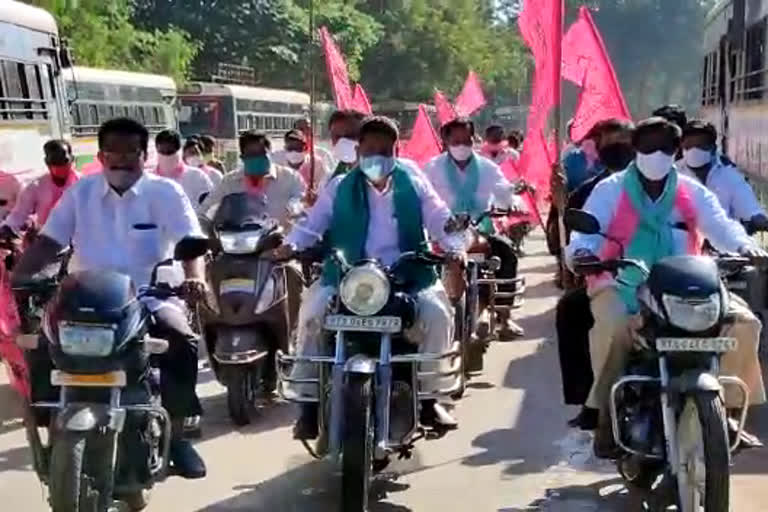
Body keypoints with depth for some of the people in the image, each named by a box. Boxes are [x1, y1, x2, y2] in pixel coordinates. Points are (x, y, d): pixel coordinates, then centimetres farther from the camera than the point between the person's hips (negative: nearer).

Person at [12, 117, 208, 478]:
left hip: (149, 297, -2)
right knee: (44, 349, -20)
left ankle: (176, 435, -9)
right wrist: (19, 275, -12)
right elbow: (49, 241, 6)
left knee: (182, 342, -28)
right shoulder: (81, 191, 9)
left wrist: (195, 276, -31)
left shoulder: (166, 192, 1)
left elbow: (191, 241, -10)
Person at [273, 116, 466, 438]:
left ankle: (428, 397, -1)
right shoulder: (339, 188, 11)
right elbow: (312, 224, 4)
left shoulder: (414, 185, 12)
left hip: (407, 278, 0)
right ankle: (310, 399, -6)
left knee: (437, 313, -23)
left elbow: (441, 221, 4)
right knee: (312, 311, -22)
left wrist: (455, 249, -16)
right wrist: (290, 245, -16)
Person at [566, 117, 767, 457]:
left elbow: (721, 225, -1)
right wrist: (582, 253, -30)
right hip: (623, 283, -3)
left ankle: (727, 409, 3)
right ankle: (607, 414, -19)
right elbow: (585, 232, -6)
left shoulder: (692, 192, 12)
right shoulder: (610, 190, 4)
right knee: (612, 326, -36)